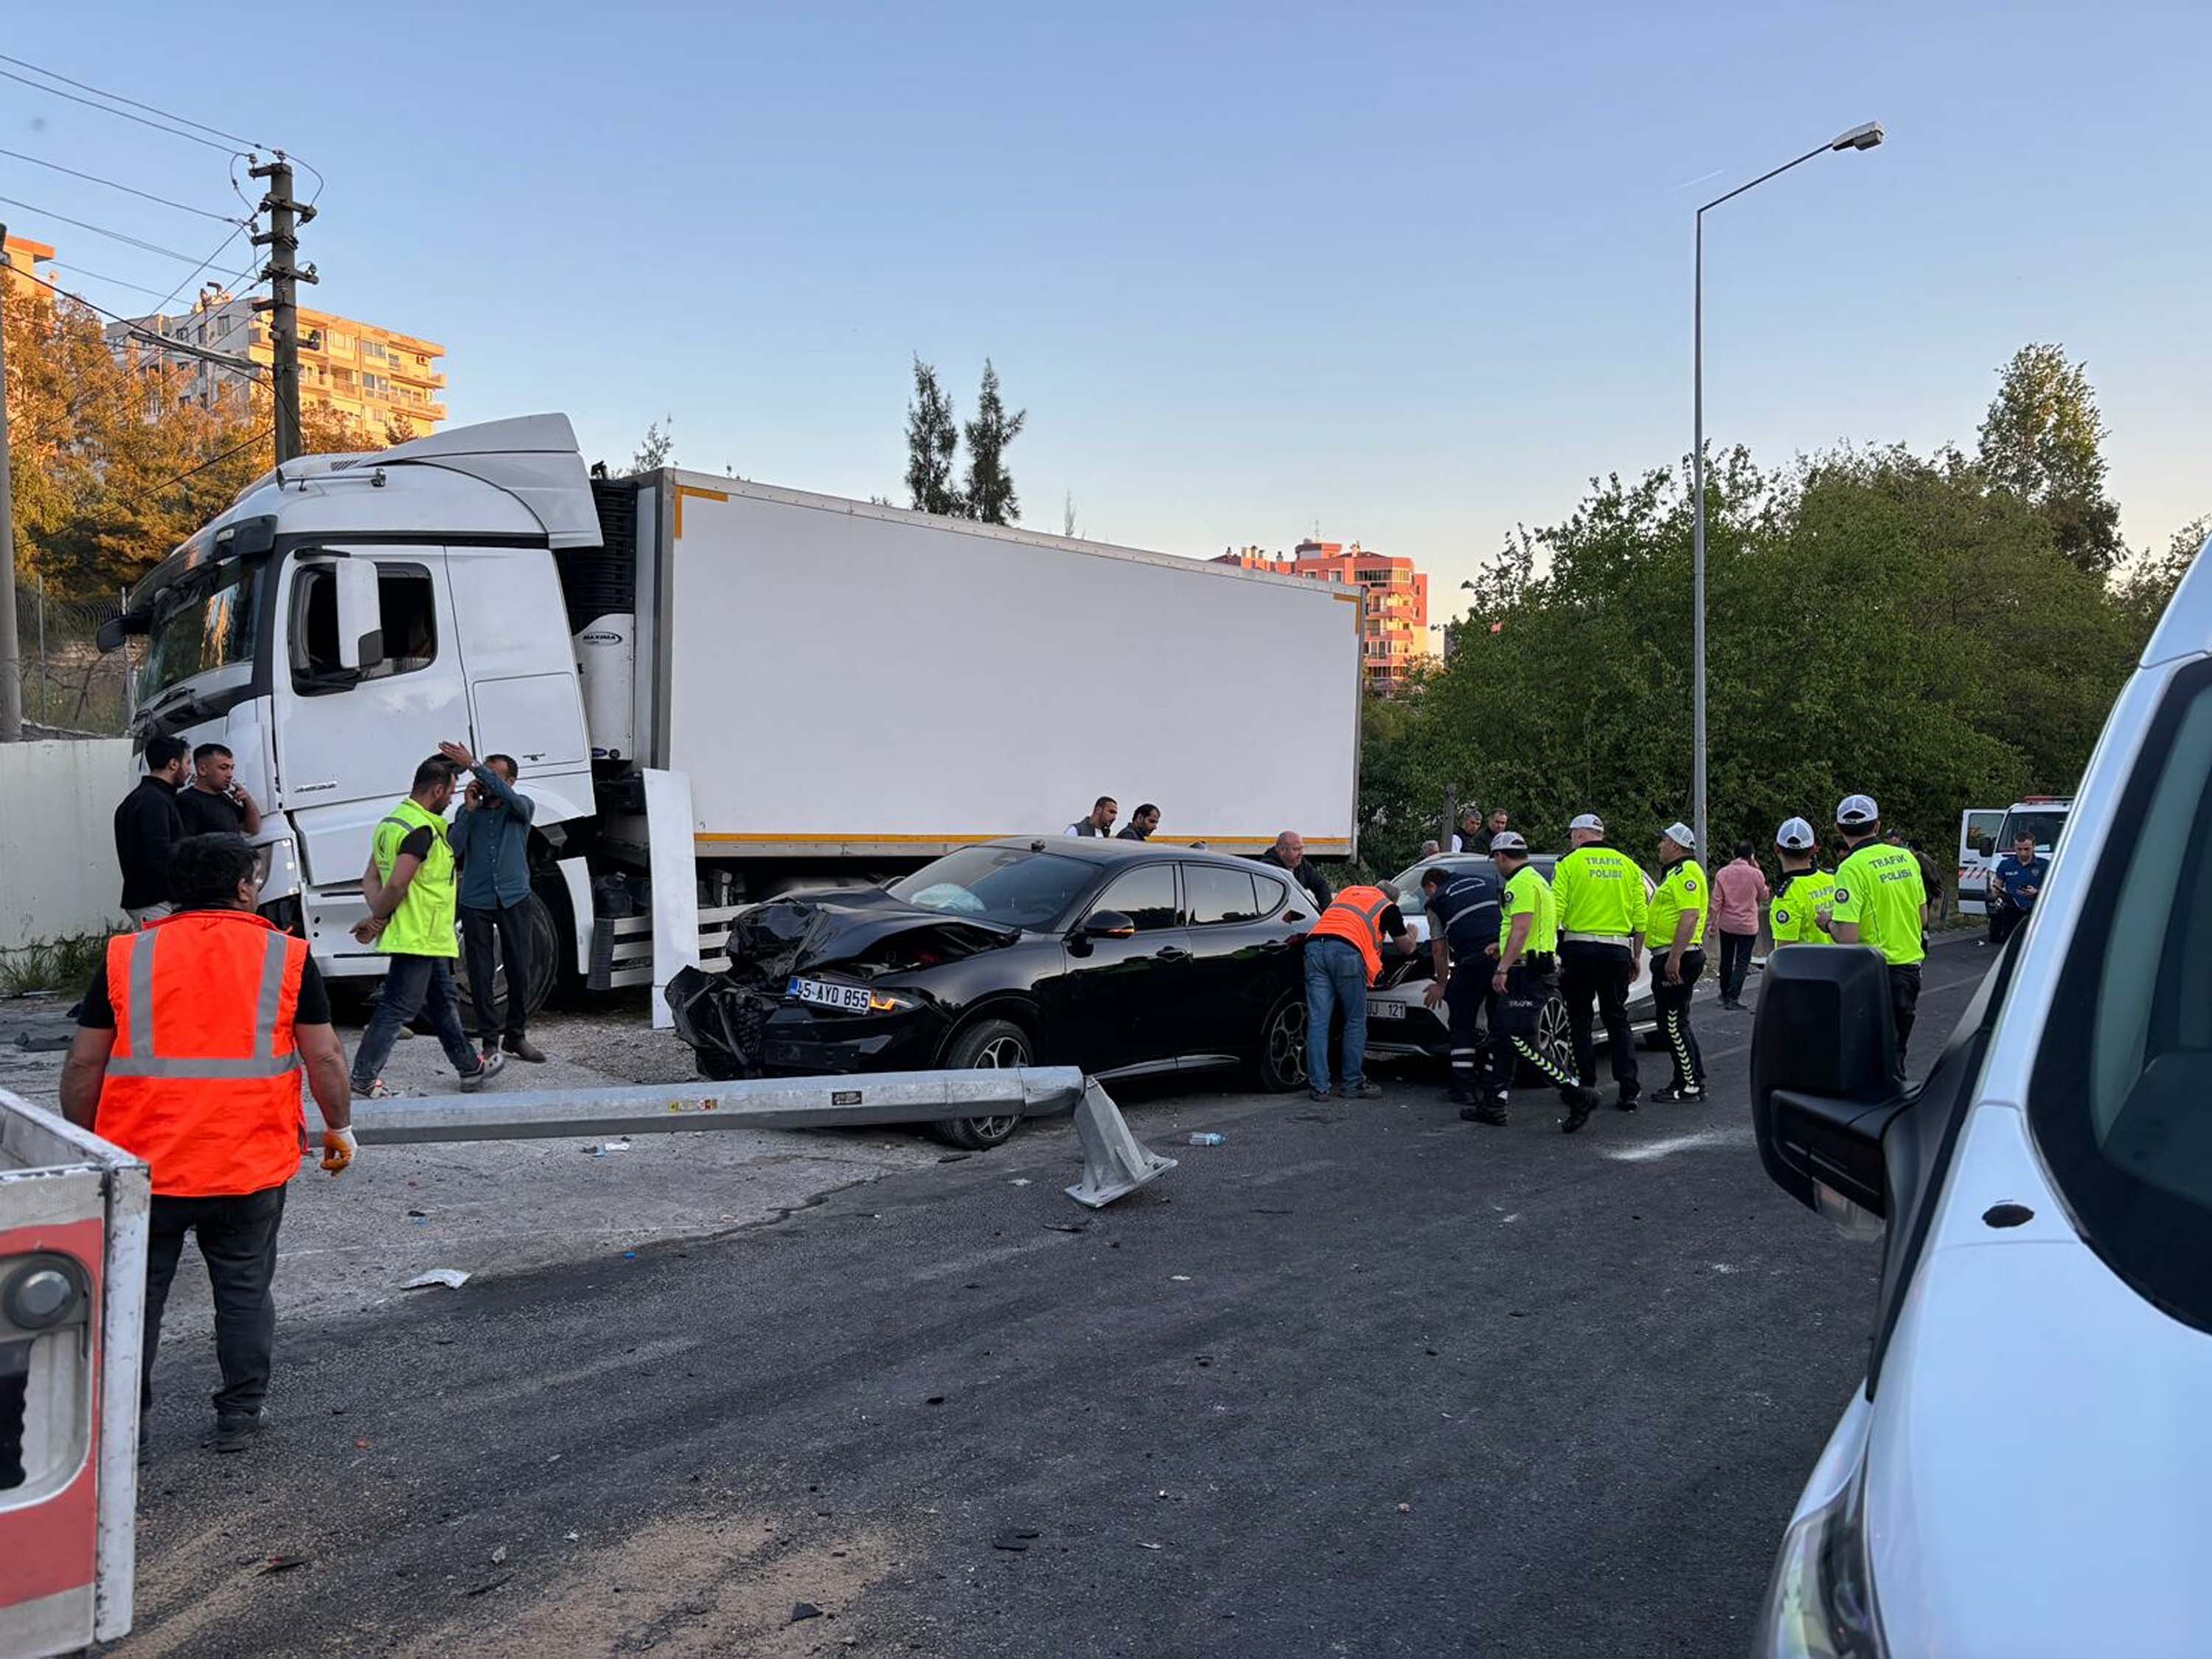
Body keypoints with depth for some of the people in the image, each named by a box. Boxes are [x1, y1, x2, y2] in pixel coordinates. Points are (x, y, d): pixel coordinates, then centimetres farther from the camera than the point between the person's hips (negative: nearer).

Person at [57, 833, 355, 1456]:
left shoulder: (126, 957, 1)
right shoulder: (286, 956, -3)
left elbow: (83, 1065, 3)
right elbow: (324, 1059, -2)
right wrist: (340, 1127, 11)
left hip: (144, 1164, 1)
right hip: (252, 1168, -1)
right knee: (244, 1292, 13)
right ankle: (239, 1417, 20)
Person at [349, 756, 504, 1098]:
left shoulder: (391, 822, 13)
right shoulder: (422, 830, -19)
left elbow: (370, 879, 10)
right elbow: (396, 885, -26)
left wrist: (378, 917, -3)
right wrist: (377, 921, -11)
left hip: (428, 940, 11)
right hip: (419, 938, -11)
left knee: (443, 1002, 18)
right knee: (397, 1007, -4)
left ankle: (470, 1067, 28)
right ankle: (363, 1079, 1)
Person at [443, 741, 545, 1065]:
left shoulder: (522, 807, 3)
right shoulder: (468, 811, 9)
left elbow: (508, 796, -22)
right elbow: (452, 851, -4)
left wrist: (472, 765, -28)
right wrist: (469, 810, -9)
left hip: (514, 899, -1)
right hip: (476, 902, 1)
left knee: (520, 970, 2)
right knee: (480, 974, 2)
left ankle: (517, 1036, 14)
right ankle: (489, 1039, 9)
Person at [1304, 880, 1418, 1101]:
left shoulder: (1349, 891, 33)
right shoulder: (1389, 907, 19)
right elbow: (1406, 947, 29)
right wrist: (1411, 936, 52)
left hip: (1315, 944, 4)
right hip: (1347, 950, -4)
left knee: (1318, 1022, 4)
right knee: (1355, 1023, 10)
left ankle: (1319, 1086, 3)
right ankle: (1353, 1085, 15)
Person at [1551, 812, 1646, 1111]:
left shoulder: (1570, 864, -2)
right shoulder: (1627, 866, 10)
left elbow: (1555, 911, -10)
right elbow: (1640, 918, 8)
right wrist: (1637, 956, 15)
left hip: (1579, 949, -3)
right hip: (1617, 950, 3)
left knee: (1579, 1019, 8)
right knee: (1617, 1019, 10)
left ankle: (1585, 1084, 8)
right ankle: (1628, 1089, 2)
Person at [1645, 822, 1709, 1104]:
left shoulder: (1686, 873, -13)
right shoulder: (1676, 873, 21)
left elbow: (1690, 916, -23)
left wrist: (1675, 958, -28)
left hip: (1676, 958, -11)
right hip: (1670, 957, 11)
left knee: (1673, 1024, -8)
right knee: (1676, 1024, 14)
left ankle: (1688, 1086, -5)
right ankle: (1695, 1082, 20)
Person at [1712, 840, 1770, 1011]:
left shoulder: (1723, 873, -4)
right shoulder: (1756, 874, -10)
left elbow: (1716, 901, -5)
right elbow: (1763, 897, 7)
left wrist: (1714, 923, 2)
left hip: (1727, 925, 3)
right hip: (1747, 926, -3)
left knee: (1726, 960, 15)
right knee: (1742, 963, 0)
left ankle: (1724, 994, 25)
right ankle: (1733, 997, -9)